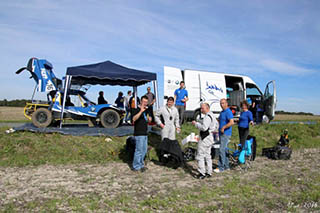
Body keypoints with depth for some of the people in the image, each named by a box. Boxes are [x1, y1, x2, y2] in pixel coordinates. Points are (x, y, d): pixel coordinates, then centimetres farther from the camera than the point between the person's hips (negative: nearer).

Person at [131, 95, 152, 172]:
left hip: (145, 133, 9)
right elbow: (134, 119, -28)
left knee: (144, 150, 15)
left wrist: (148, 119, 5)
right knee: (139, 150, -5)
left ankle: (141, 164, 28)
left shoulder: (146, 110, 16)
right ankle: (136, 167, 5)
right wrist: (141, 111, -37)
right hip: (139, 133, -9)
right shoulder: (136, 110, -10)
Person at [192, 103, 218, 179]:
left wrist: (196, 123, -16)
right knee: (207, 155, 16)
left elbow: (204, 127, -28)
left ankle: (202, 173, 0)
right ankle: (209, 172, 22)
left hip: (205, 138, -10)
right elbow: (216, 124, 26)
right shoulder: (212, 115, 14)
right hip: (210, 136, 11)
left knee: (200, 155, -3)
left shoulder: (207, 117, -19)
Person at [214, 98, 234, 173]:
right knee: (224, 150, 13)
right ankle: (226, 166, 21)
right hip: (221, 133, 10)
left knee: (222, 150, -10)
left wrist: (223, 127, -21)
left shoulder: (228, 112, -14)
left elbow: (232, 122, -25)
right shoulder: (222, 112, 16)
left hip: (226, 134, -10)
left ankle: (221, 167, -4)